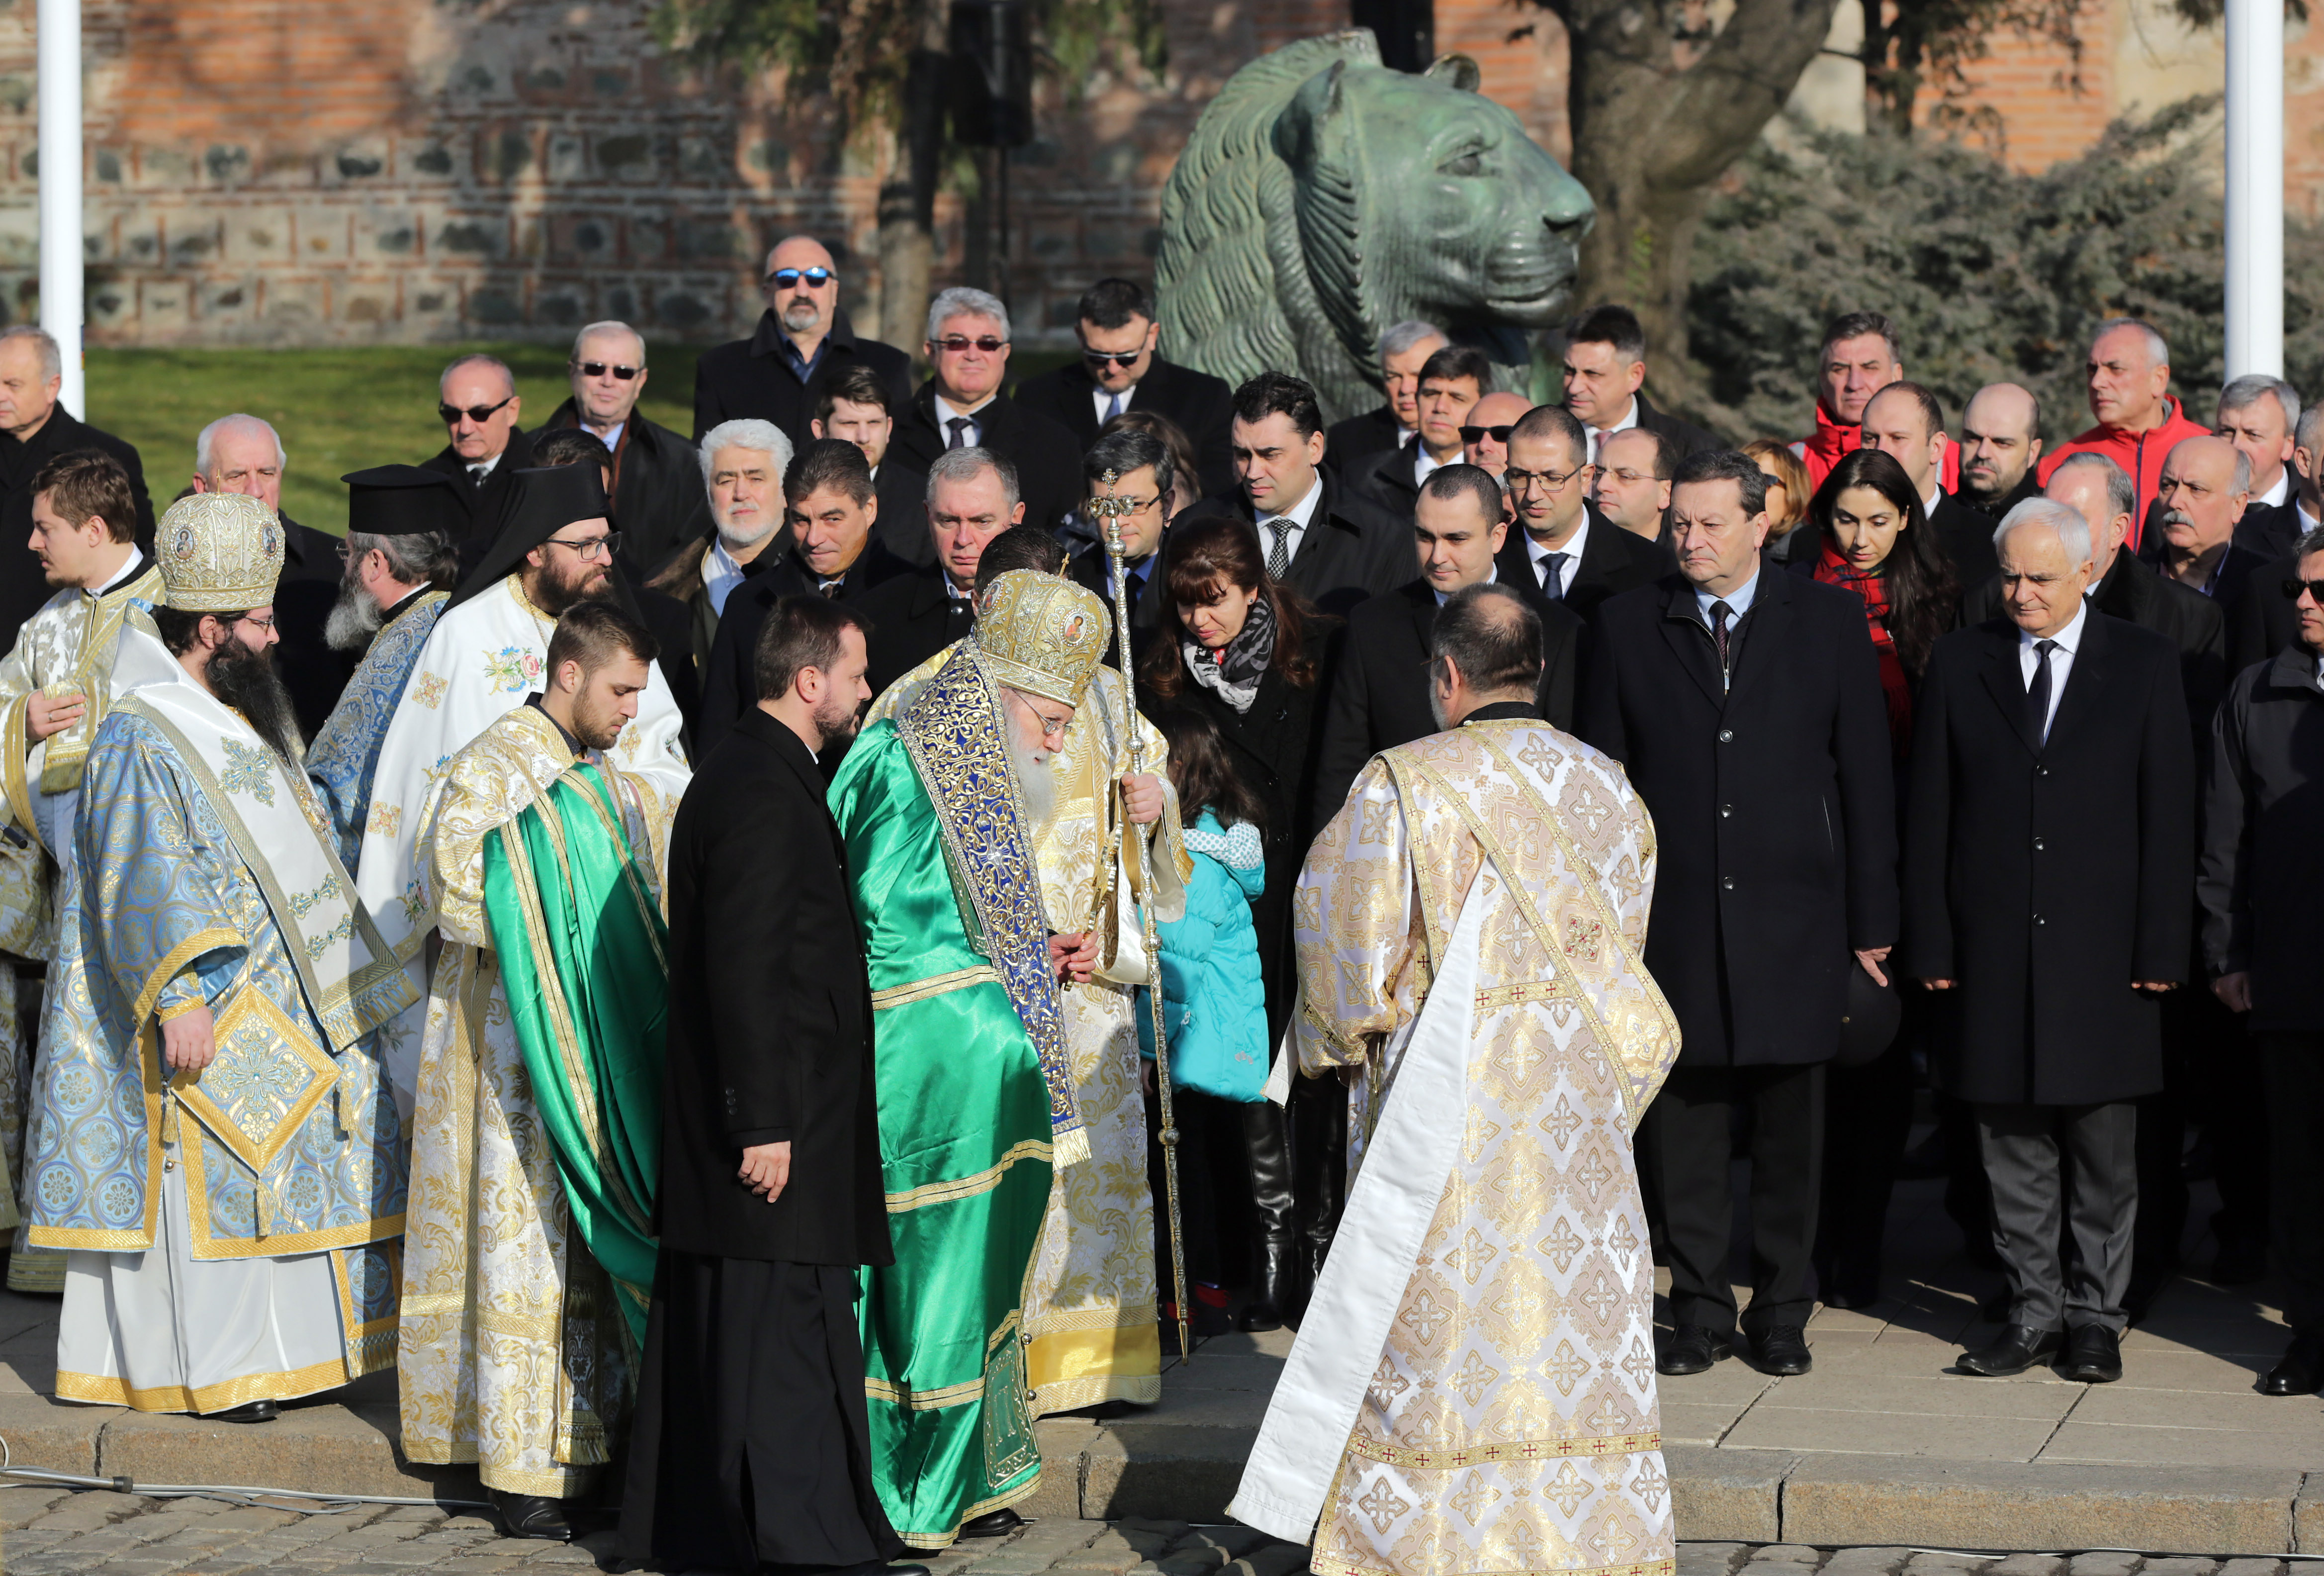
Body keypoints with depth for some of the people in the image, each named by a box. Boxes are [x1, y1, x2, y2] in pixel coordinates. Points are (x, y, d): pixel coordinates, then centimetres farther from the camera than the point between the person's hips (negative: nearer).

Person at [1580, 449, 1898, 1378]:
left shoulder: (1828, 621, 4)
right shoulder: (1629, 625, 6)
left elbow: (1865, 775, 4)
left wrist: (1871, 920, 0)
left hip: (1794, 918, -1)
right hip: (1673, 920, 1)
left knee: (1791, 1134, 5)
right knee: (1682, 1128, 4)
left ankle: (1781, 1313, 17)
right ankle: (1699, 1312, 15)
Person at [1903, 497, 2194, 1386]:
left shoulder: (2143, 665, 3)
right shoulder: (1960, 664, 7)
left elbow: (2168, 815, 1)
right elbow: (1929, 816, 6)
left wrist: (2160, 947, -5)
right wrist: (1929, 944, 0)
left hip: (2102, 948, -1)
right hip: (1993, 947, 1)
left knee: (2103, 1145, 3)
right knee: (2013, 1144, 5)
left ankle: (2095, 1315, 14)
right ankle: (2034, 1313, 14)